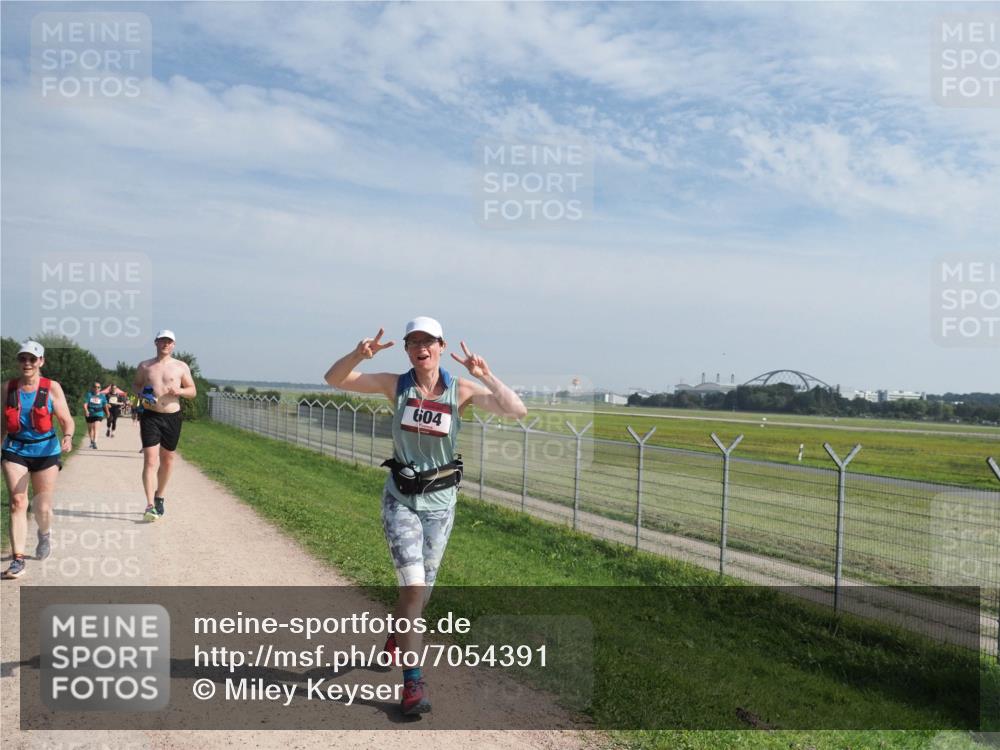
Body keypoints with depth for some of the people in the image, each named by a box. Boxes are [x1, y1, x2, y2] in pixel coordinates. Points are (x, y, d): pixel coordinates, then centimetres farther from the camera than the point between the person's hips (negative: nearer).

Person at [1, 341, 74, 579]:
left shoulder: (52, 388, -5)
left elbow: (66, 420, -7)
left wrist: (68, 437, -27)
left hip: (45, 451, -1)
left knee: (42, 507, 5)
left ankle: (45, 533, 40)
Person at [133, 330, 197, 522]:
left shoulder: (181, 367, 5)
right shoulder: (144, 366, 7)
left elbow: (193, 391, 7)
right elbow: (136, 385, 17)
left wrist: (179, 391, -14)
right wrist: (142, 394, -5)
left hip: (172, 417, 1)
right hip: (150, 416, -1)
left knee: (167, 459, 12)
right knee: (150, 460, -11)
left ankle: (160, 497, 33)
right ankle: (150, 506, -14)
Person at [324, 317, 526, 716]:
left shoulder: (462, 390, -9)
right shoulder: (396, 385, -7)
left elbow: (517, 410, -18)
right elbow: (334, 379, -9)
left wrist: (485, 375, -31)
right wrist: (359, 354, -28)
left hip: (440, 501, 2)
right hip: (400, 498, -1)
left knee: (421, 590, 15)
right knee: (414, 586, -14)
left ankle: (397, 639, 48)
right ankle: (413, 682, -1)